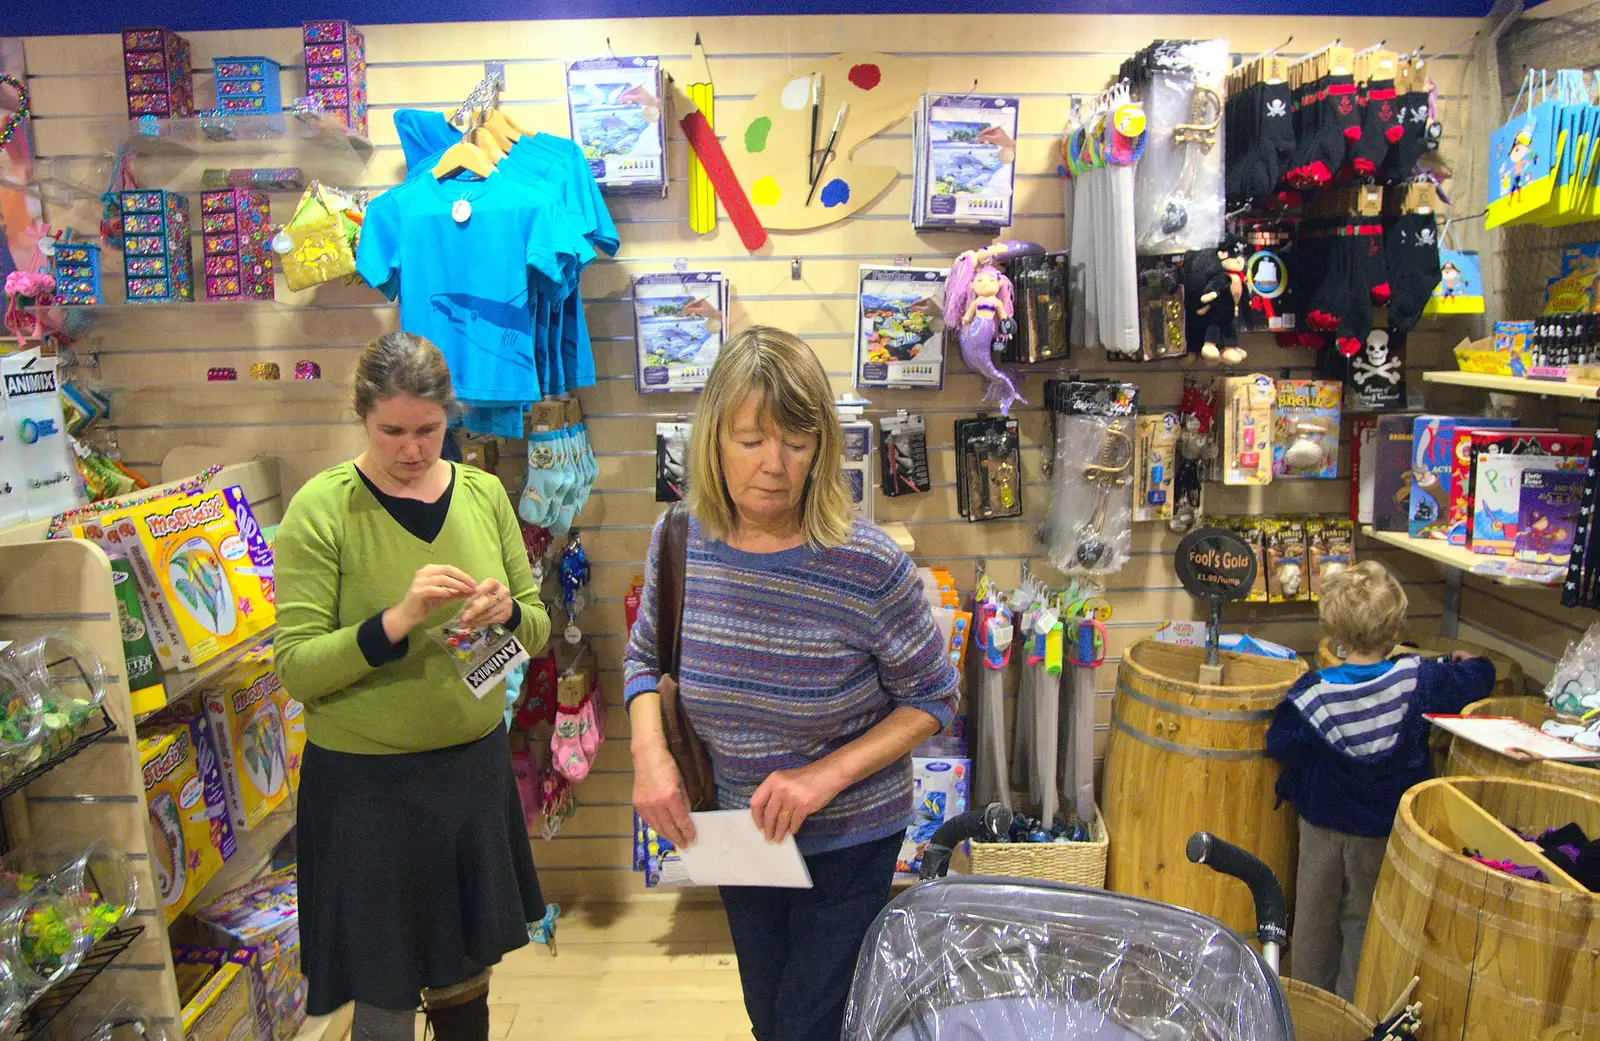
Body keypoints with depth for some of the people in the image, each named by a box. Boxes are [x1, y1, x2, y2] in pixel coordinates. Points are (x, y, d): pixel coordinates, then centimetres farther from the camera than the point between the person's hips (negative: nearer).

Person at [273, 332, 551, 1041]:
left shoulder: (483, 493, 0)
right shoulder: (322, 510, -12)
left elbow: (537, 630, 5)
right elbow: (296, 669, -15)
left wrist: (506, 611, -17)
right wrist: (398, 620, -29)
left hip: (475, 765, 4)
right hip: (368, 782, -3)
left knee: (465, 979, 20)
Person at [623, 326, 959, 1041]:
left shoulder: (868, 566, -26)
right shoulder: (680, 543, -14)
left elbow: (931, 698, -13)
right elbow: (645, 658, 2)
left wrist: (827, 775, -25)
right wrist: (648, 749, -17)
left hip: (848, 843, -4)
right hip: (736, 829, 4)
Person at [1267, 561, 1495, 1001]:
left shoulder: (1314, 691, -19)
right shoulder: (1416, 680, -17)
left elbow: (1280, 743, -15)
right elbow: (1478, 678, -4)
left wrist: (1292, 787, 4)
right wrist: (1469, 662, 17)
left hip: (1321, 820, 0)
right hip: (1384, 828, 0)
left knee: (1315, 916, 18)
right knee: (1363, 921, 16)